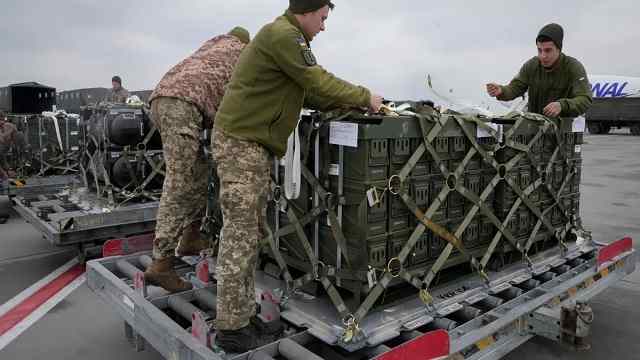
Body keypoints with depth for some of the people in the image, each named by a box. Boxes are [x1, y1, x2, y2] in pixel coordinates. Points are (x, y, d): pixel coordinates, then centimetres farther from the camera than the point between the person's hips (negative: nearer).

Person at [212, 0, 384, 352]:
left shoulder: (286, 36, 21)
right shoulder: (282, 34, -11)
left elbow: (307, 94, 19)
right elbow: (319, 82, -13)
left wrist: (352, 104, 13)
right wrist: (365, 97, -1)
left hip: (253, 142, 10)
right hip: (240, 141, -10)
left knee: (250, 232, 10)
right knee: (239, 233, -7)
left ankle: (244, 315, 19)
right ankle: (231, 327, 2)